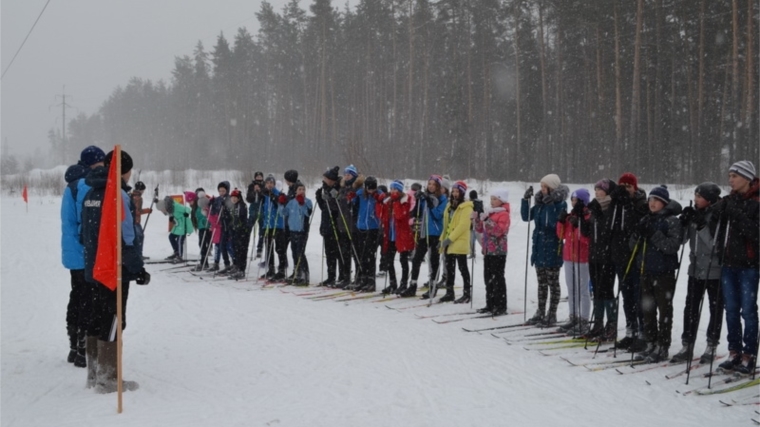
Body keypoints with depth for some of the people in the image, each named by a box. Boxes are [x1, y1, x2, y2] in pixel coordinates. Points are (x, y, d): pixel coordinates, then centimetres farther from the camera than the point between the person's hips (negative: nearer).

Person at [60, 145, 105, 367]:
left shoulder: (72, 186, 14)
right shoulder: (87, 186, -17)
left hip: (74, 254, 10)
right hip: (87, 255, -10)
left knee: (76, 300, 15)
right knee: (87, 303, -4)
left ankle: (75, 348, 23)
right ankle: (82, 352, 0)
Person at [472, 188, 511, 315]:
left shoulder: (504, 214, -9)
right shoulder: (490, 213, 17)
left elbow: (498, 231, -23)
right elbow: (480, 230, 17)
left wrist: (486, 219, -27)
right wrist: (476, 218, 0)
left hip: (498, 251, -9)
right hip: (488, 250, 9)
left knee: (497, 278, -7)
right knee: (488, 278, 11)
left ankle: (501, 306, -3)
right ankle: (490, 304, 17)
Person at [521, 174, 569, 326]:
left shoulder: (560, 204, -11)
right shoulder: (540, 202, 9)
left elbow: (556, 223, -22)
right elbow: (526, 217, 11)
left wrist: (552, 204, -28)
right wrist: (526, 199, -1)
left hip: (552, 249, -7)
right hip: (539, 248, 7)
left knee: (553, 283, 3)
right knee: (541, 283, 14)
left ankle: (552, 314, 11)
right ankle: (540, 313, 23)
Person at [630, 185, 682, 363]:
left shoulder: (671, 221, -6)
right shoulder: (645, 220, 12)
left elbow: (673, 246, -17)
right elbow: (633, 246, 11)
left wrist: (654, 235, -23)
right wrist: (637, 234, -8)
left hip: (664, 271, -7)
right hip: (646, 270, 7)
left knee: (664, 309, 0)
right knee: (647, 309, 11)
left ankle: (662, 348, 5)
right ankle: (651, 345, 21)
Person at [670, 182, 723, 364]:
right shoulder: (693, 213, 4)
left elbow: (715, 244, -20)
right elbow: (682, 239, 5)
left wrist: (702, 226, -27)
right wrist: (684, 222, -10)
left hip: (714, 270, -5)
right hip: (696, 269, 5)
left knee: (715, 308, 8)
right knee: (690, 308, 6)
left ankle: (711, 346, 18)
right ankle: (687, 346, 13)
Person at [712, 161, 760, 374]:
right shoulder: (728, 201, 10)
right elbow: (714, 229, 9)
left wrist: (739, 215, -22)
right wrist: (719, 212, -7)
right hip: (728, 263, 6)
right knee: (731, 310, 10)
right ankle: (734, 352, 18)